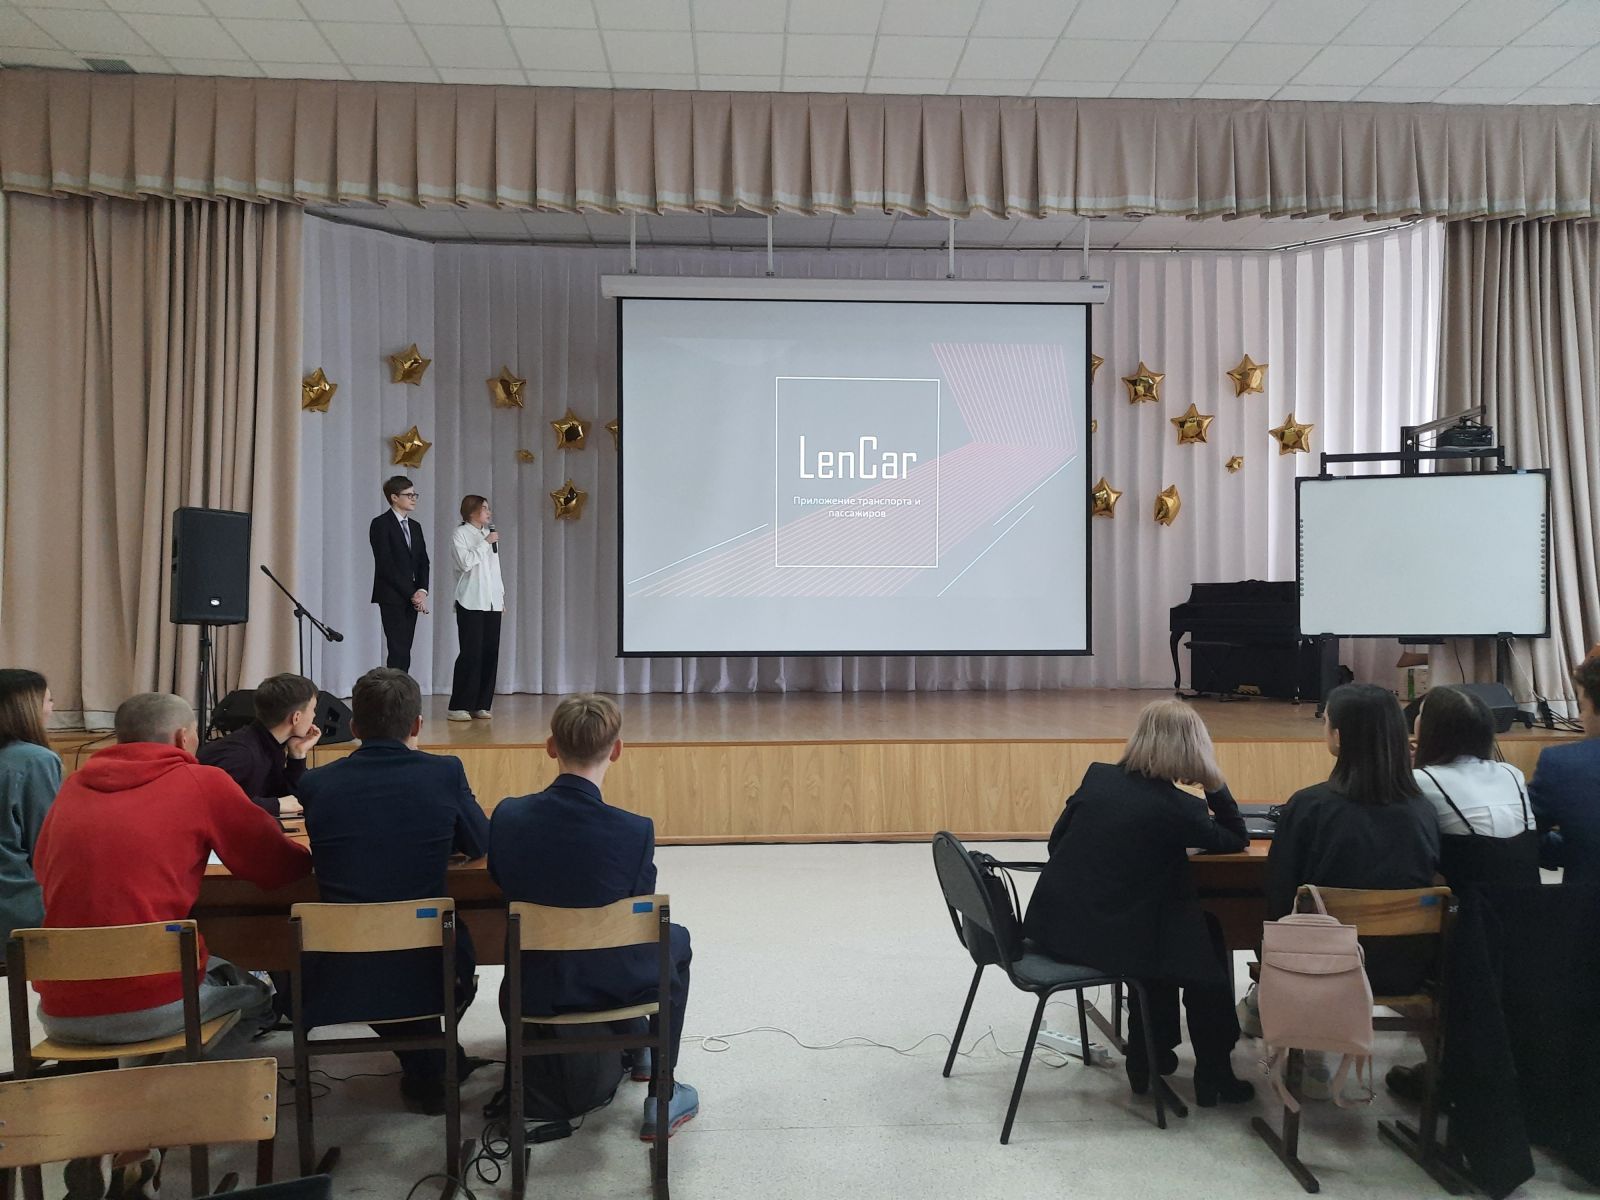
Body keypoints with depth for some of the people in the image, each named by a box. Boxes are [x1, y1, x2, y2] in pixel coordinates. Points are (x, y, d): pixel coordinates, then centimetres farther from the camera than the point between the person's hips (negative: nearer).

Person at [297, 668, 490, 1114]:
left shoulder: (316, 783, -3)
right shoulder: (445, 773, -8)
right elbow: (480, 845, 8)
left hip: (338, 981, 2)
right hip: (426, 976, -1)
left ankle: (428, 1066, 46)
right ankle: (433, 1068, 46)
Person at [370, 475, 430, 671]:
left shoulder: (415, 526, 17)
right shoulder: (381, 524, -6)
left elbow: (423, 562, 13)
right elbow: (385, 564, -12)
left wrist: (422, 590, -5)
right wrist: (412, 593, -13)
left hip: (412, 598, 7)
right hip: (392, 598, -7)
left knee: (404, 652, 5)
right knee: (399, 651, -11)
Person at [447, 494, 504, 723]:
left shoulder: (490, 535, 19)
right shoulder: (461, 534, 0)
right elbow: (465, 562, -16)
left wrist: (502, 596, 18)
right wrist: (485, 543, -13)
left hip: (492, 603, 6)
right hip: (471, 603, -6)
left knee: (490, 653, 1)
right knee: (471, 653, -9)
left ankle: (480, 705, 7)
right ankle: (458, 706, -4)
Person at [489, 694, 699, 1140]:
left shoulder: (508, 816, -17)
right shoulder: (635, 831, -25)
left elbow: (501, 882, 3)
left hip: (532, 990, 3)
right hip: (610, 985, -3)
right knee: (675, 940, 28)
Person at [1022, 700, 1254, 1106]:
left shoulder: (1096, 777, 1)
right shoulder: (1180, 809, -13)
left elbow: (1056, 843, 9)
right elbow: (1237, 840, 5)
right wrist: (1214, 783, 3)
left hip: (1055, 927, 6)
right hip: (1108, 940, -6)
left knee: (1168, 922, 30)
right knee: (1205, 942, 20)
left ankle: (1149, 1057, 39)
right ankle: (1213, 1078, 30)